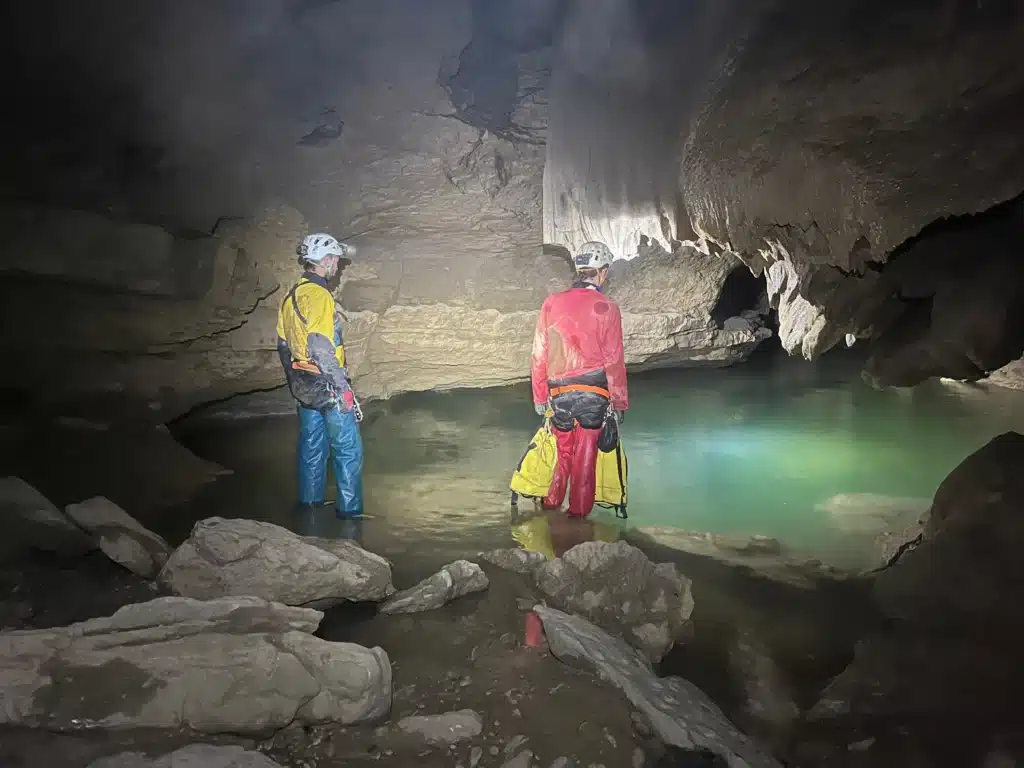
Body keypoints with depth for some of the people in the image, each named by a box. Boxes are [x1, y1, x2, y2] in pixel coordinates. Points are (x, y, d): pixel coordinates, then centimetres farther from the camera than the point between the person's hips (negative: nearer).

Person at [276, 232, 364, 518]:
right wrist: (344, 388, -22)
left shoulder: (290, 296, 11)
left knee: (312, 446, 17)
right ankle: (350, 511, 2)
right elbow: (321, 347, -25)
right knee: (348, 449, -1)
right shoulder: (318, 294, -18)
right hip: (326, 386, -9)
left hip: (303, 386, 9)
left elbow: (283, 345, 16)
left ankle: (310, 504, 25)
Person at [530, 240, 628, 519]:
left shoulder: (551, 304, 3)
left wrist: (539, 397, 15)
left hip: (559, 393, 3)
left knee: (562, 452, 20)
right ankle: (578, 513, 15)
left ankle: (550, 505, 29)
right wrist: (619, 402, 3)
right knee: (585, 456, 7)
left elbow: (539, 355, 6)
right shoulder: (606, 308, -6)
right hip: (594, 393, -3)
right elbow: (614, 361, -6)